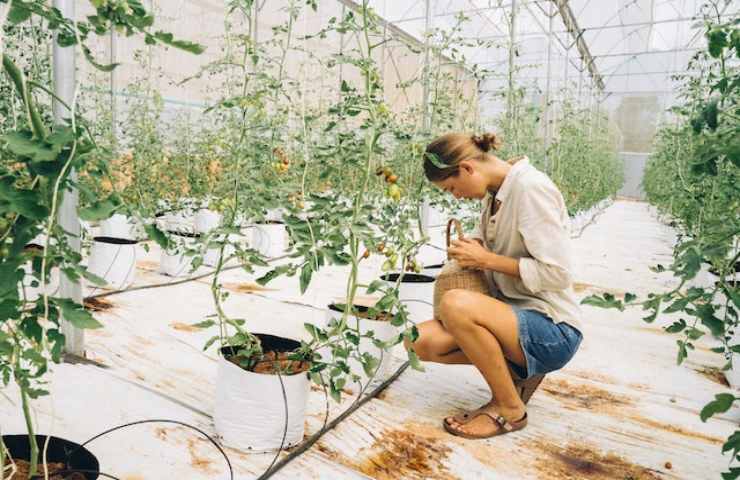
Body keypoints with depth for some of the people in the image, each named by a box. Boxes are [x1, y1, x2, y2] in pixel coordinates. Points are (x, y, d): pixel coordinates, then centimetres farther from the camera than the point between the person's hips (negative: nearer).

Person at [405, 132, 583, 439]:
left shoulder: (531, 188, -17)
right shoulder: (495, 192, 8)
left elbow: (557, 274, -21)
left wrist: (486, 260, -16)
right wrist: (470, 247, 4)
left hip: (553, 330, -8)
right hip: (512, 312, 8)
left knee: (456, 304, -33)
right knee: (421, 341, -10)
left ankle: (510, 408, -10)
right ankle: (519, 370, 6)